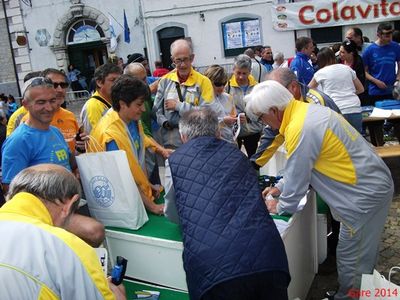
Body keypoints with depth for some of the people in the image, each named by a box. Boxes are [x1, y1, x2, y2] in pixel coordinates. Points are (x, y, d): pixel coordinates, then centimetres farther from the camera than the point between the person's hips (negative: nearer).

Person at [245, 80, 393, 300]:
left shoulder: (300, 129, -25)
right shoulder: (306, 111, 6)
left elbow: (297, 178, -14)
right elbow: (299, 164, 19)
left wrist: (281, 206, 3)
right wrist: (280, 187, 21)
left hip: (366, 192, -10)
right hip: (373, 183, 10)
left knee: (351, 256, 6)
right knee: (361, 254, 22)